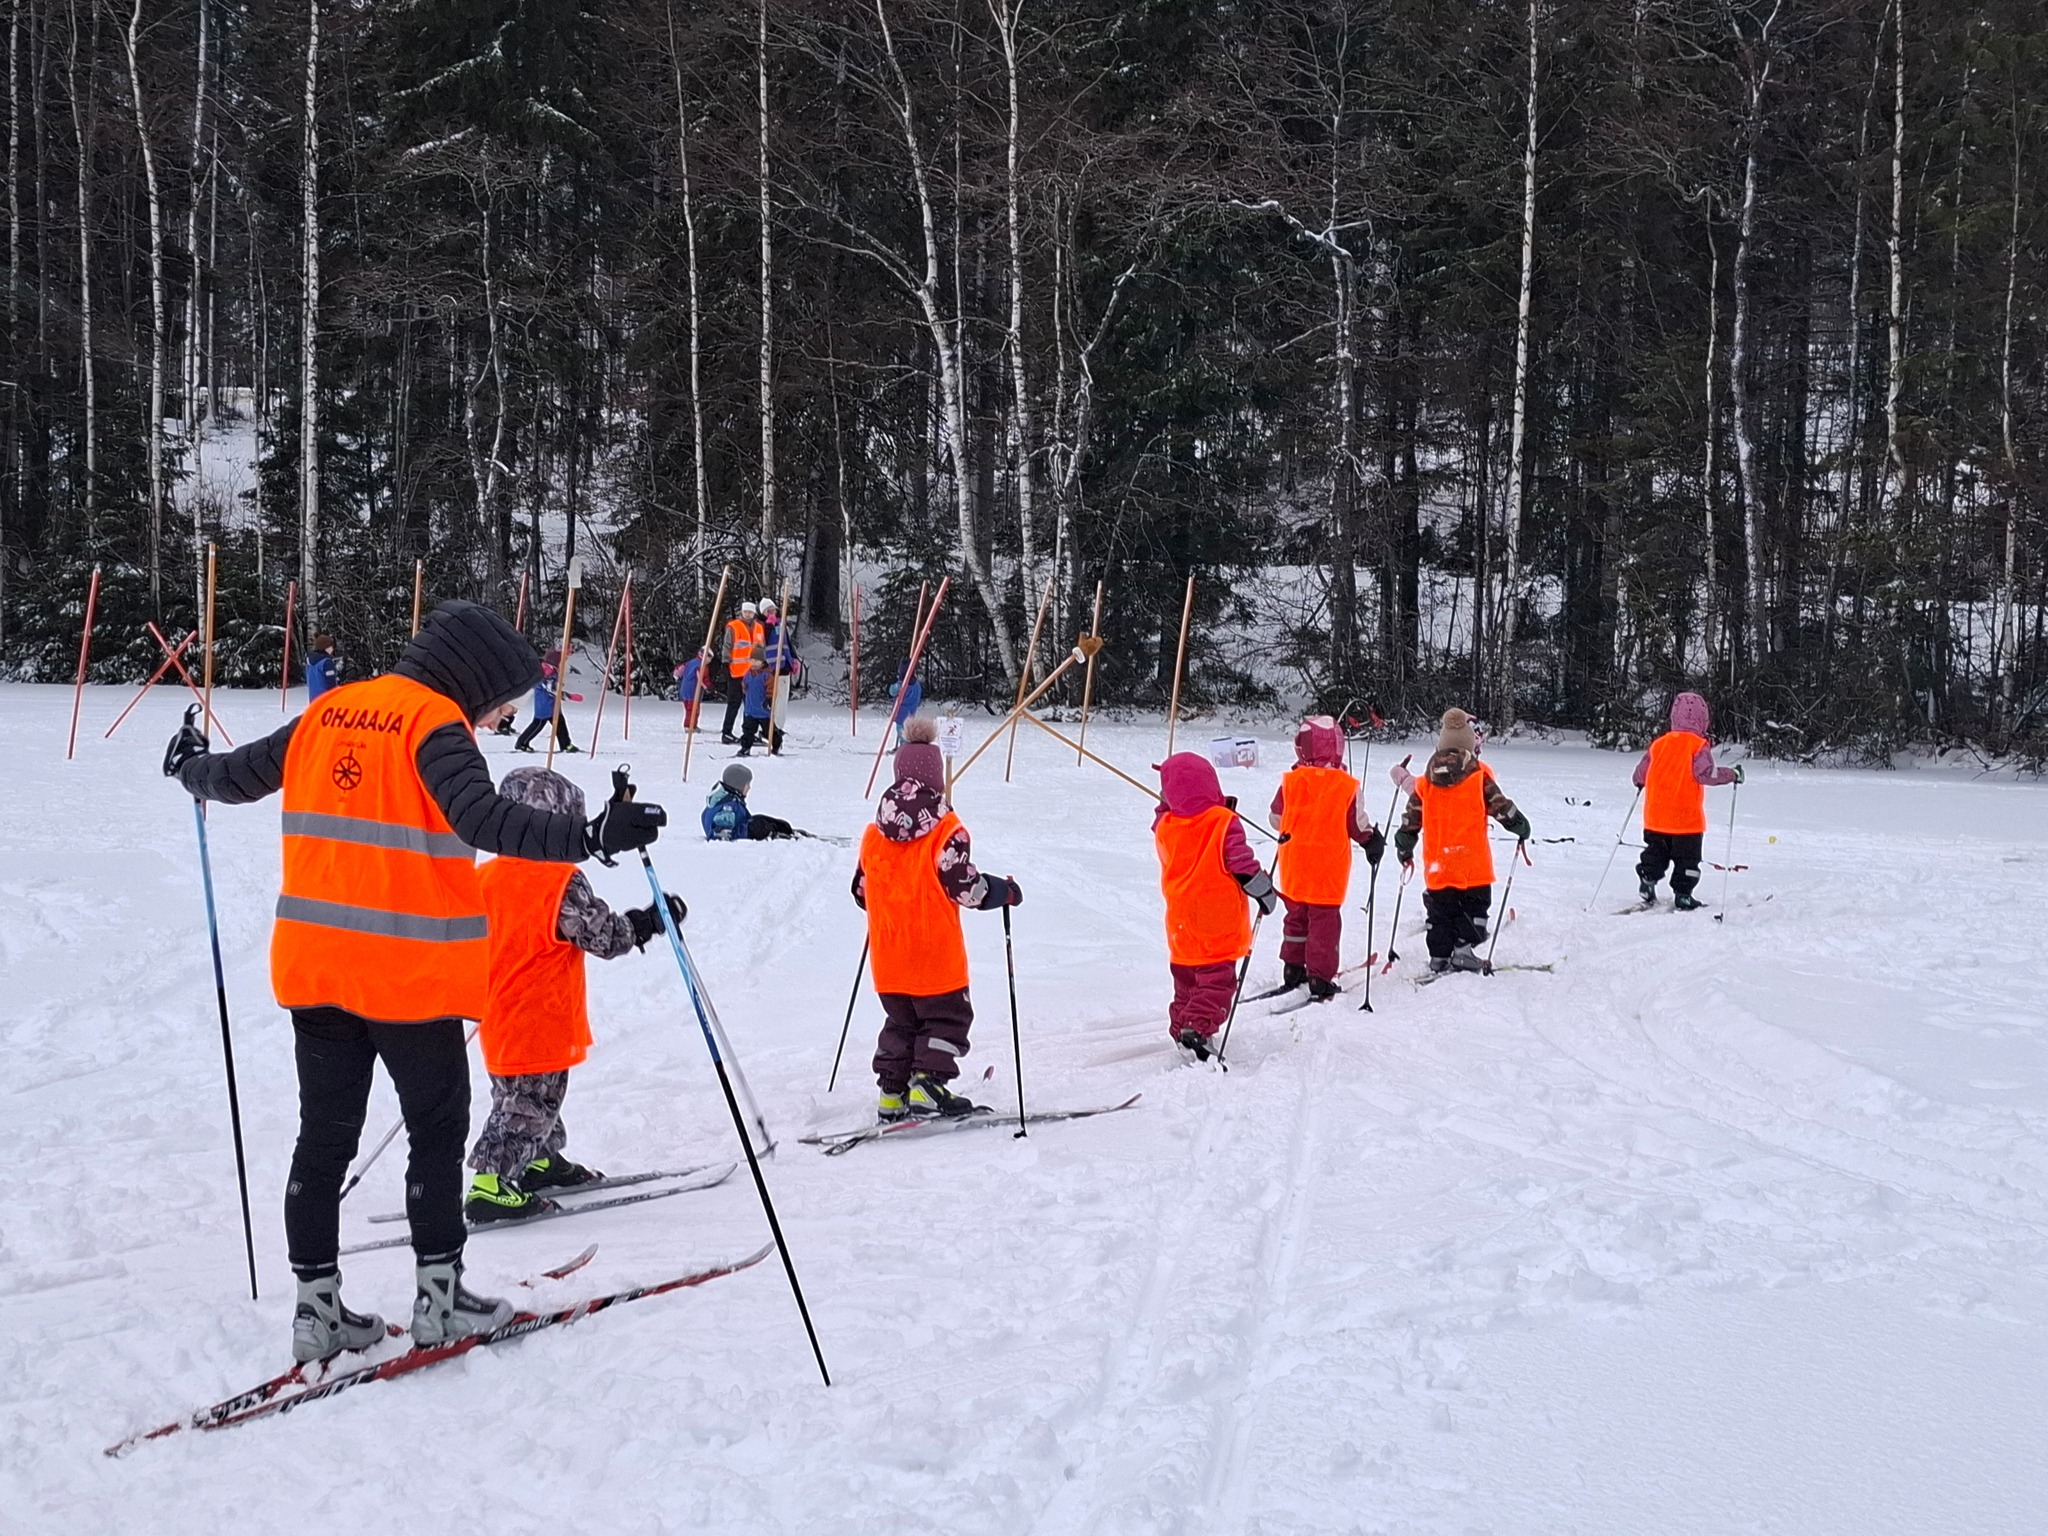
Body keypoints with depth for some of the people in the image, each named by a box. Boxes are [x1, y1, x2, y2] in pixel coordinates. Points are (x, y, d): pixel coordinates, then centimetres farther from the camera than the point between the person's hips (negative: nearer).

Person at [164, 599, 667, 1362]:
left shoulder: (327, 714, 9)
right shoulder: (435, 728, -12)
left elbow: (235, 776, 19)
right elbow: (483, 819, -29)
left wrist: (190, 768, 41)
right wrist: (591, 835, -35)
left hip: (312, 964, 6)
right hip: (410, 973, -6)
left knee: (325, 1135, 13)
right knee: (438, 1130, 10)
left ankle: (318, 1304, 16)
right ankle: (439, 1295, 15)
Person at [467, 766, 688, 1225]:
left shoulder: (485, 878, 3)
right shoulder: (563, 884, -20)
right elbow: (606, 935, -15)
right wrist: (652, 920, -1)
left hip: (499, 1020, 8)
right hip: (541, 1025, -8)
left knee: (529, 1099, 24)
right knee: (527, 1105, -2)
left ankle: (541, 1162, 38)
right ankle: (490, 1187, -4)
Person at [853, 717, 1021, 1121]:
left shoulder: (873, 836, 4)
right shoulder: (946, 831, -12)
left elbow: (862, 892, 11)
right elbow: (965, 887, -13)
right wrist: (1004, 890, 4)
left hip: (887, 956, 5)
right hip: (935, 954, -5)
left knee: (900, 1022, 16)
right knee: (946, 1019, 7)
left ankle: (892, 1093, 12)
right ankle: (927, 1082, -7)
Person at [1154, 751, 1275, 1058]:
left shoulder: (1165, 826, -3)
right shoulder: (1224, 823, -14)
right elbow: (1241, 862, -12)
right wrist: (1264, 891, 0)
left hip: (1182, 922, 5)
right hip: (1220, 921, -5)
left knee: (1185, 979, 18)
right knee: (1217, 978, -3)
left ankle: (1181, 1030, 25)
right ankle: (1198, 1028, -20)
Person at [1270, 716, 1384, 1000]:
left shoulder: (1290, 782, -6)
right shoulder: (1347, 787, -12)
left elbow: (1277, 819, 6)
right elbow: (1358, 826, -4)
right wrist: (1374, 841, 16)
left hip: (1293, 866, 3)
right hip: (1329, 868, -3)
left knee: (1296, 916, 18)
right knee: (1324, 920, 4)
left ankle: (1293, 971, 25)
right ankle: (1319, 979, 3)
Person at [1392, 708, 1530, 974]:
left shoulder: (1425, 781, 5)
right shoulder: (1480, 776, -6)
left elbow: (1411, 821, 10)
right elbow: (1502, 808, -4)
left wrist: (1404, 851, 22)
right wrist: (1521, 827, 13)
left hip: (1437, 866, 3)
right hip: (1473, 865, -3)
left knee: (1440, 913, 12)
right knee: (1474, 908, 6)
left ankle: (1439, 957, 10)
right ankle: (1464, 948, -7)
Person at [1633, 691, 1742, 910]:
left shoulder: (1659, 744, 5)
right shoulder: (1699, 746, -11)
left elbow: (1640, 774, 10)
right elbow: (1706, 773, -20)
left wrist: (1640, 783, 32)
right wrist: (1732, 775, -6)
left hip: (1655, 817, 5)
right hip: (1686, 818, -4)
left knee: (1654, 856, 18)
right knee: (1687, 859, 6)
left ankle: (1647, 888, 12)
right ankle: (1683, 896, 5)